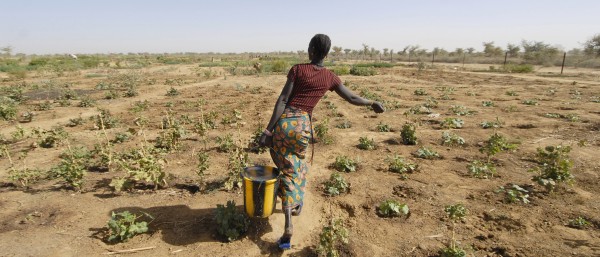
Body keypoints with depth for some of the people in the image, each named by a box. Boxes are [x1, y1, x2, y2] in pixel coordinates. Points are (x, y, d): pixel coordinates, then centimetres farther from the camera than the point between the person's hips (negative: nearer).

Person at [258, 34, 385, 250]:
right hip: (303, 126, 2)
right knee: (296, 166, 31)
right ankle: (297, 202, 47)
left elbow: (282, 100, -8)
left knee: (288, 171, 10)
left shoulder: (298, 69, -1)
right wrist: (374, 103, 32)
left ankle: (288, 226, 0)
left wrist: (268, 129, -8)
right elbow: (353, 98, 13)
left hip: (284, 122, -2)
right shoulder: (330, 77, 6)